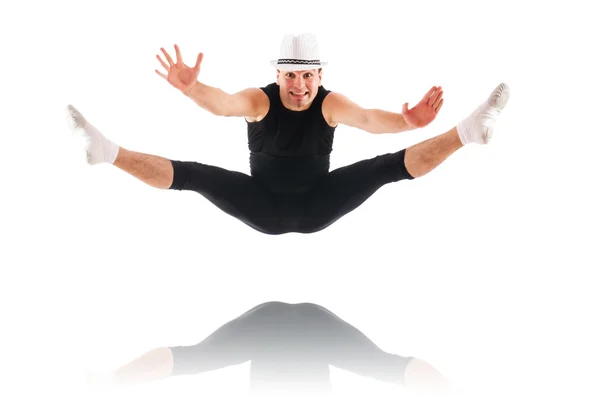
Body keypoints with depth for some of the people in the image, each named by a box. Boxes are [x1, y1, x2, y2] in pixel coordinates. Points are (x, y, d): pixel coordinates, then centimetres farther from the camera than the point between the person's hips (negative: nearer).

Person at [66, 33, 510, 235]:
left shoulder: (330, 103, -18)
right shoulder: (260, 99, -19)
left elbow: (366, 118, -40)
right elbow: (224, 104, -41)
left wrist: (406, 121, -62)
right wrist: (192, 88, -65)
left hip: (317, 207, 0)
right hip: (265, 209, 0)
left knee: (389, 166, -19)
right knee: (195, 175, -21)